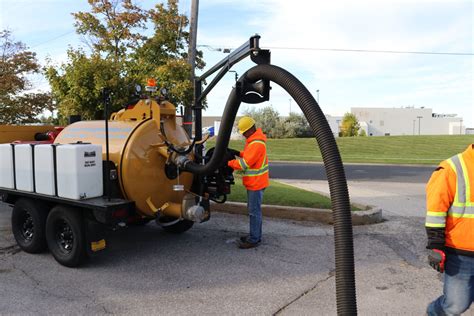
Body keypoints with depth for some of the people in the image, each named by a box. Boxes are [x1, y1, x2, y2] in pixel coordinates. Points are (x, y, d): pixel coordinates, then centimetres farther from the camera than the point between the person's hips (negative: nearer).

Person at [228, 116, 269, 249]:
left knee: (254, 211, -3)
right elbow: (248, 154, 19)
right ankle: (255, 235, 29)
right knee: (253, 209, 18)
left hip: (256, 183, -10)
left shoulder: (257, 143, -23)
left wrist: (229, 163, -14)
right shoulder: (253, 139, 10)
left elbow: (245, 163, -24)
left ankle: (254, 240, 6)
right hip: (253, 182, 10)